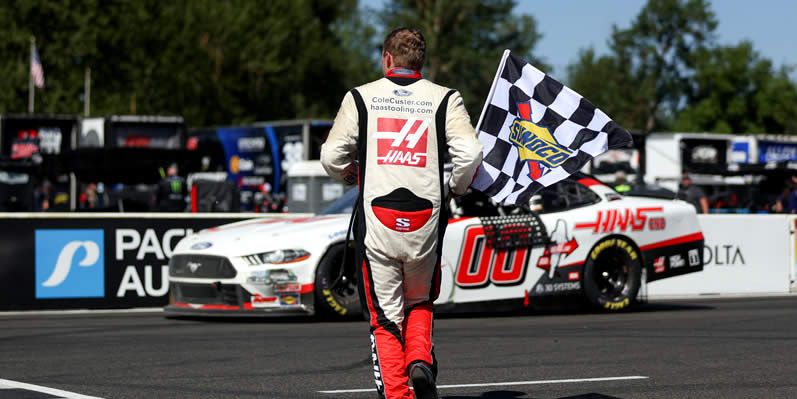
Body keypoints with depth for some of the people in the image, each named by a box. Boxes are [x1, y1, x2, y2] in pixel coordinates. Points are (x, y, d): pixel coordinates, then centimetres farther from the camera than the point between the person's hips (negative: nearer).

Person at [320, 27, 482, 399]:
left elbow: (331, 156, 0)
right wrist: (455, 187, 11)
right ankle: (420, 361, -2)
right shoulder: (444, 98, 5)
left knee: (385, 315, 6)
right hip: (425, 219, 1)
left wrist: (349, 173, 22)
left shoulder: (360, 97, 4)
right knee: (420, 303, 22)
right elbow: (470, 153, -7)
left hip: (376, 219, -1)